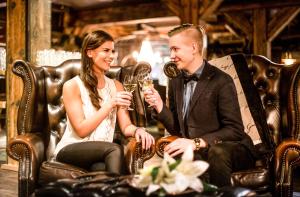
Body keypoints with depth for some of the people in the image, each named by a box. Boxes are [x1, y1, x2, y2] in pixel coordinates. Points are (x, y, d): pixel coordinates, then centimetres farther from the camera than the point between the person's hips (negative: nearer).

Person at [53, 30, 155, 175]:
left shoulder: (116, 86, 12)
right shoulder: (72, 86, -4)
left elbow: (126, 127, 5)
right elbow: (81, 130, -12)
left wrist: (137, 130, -19)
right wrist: (110, 104, -19)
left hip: (102, 151, 3)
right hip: (71, 150, -3)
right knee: (115, 150, -32)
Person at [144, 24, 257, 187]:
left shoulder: (221, 81, -11)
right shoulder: (175, 83, 10)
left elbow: (235, 130, -16)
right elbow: (177, 129, 12)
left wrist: (196, 142, -26)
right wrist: (159, 106, -5)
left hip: (231, 149, -4)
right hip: (194, 152, 4)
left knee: (217, 152, -36)